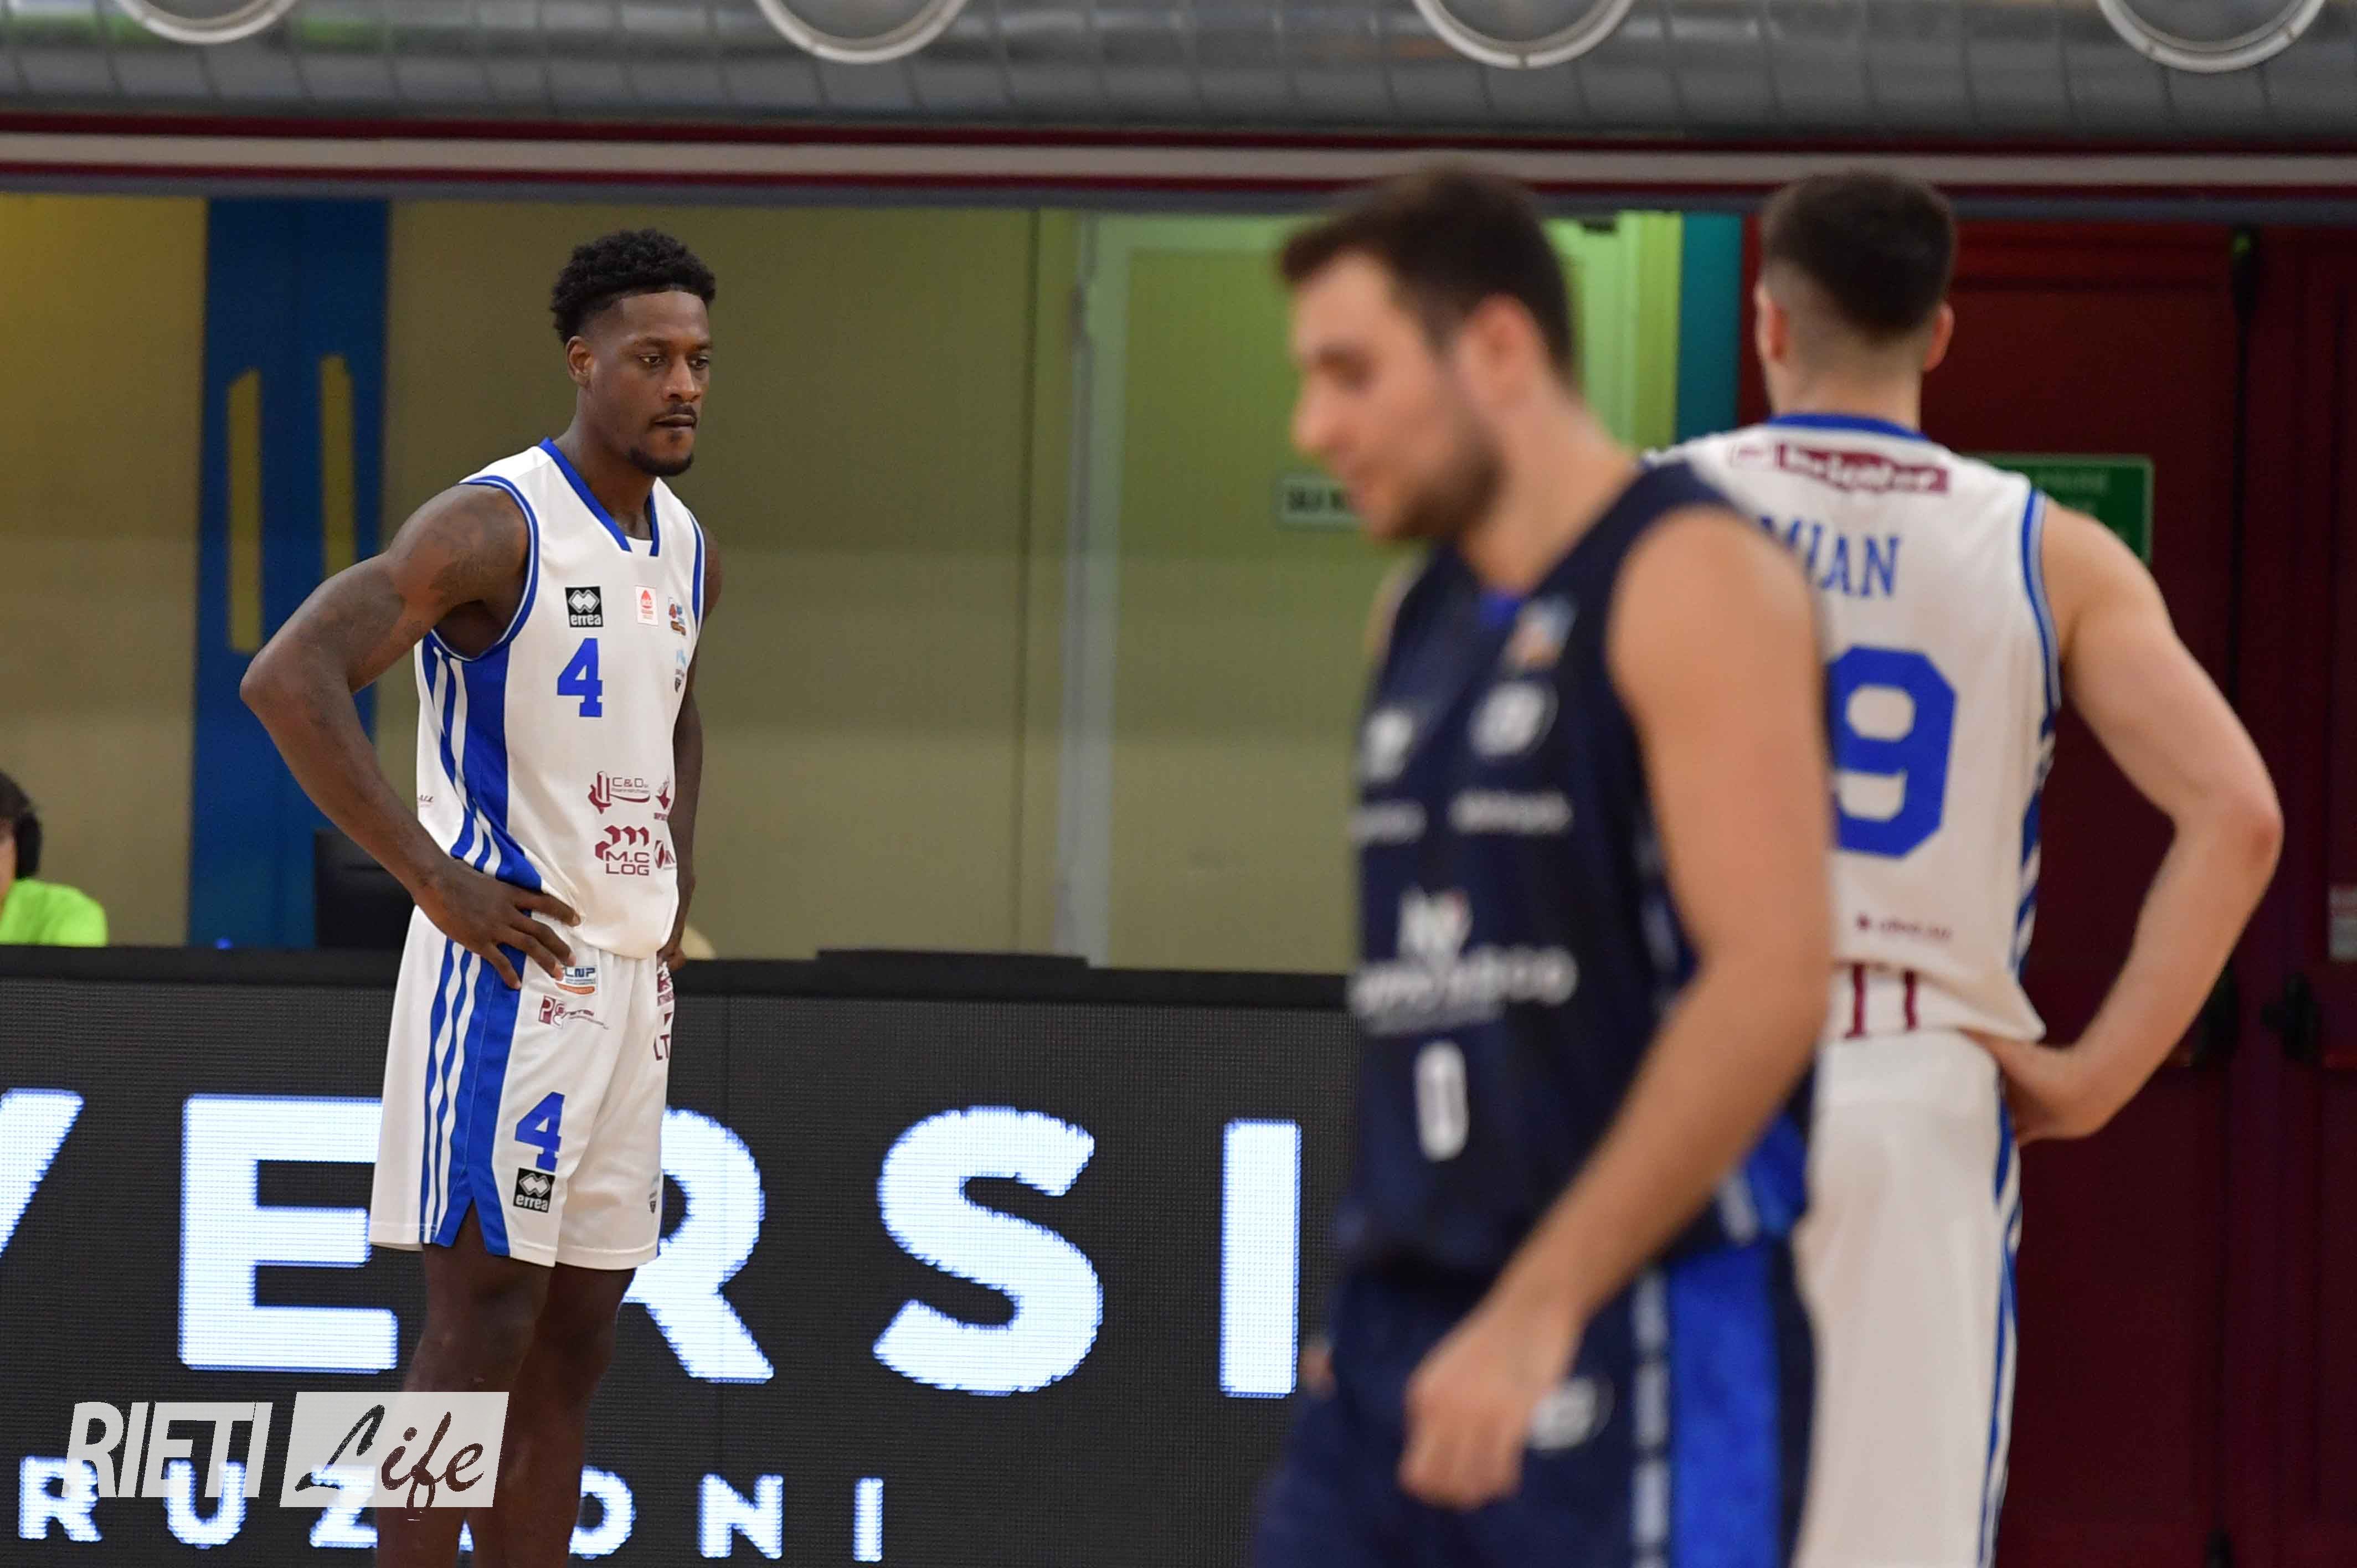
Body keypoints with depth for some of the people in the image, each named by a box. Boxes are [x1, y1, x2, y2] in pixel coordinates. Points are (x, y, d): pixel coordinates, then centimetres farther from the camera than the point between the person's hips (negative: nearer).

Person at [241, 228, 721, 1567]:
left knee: (575, 1344, 8)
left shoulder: (686, 551, 13)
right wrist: (435, 877, -21)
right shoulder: (496, 526, -13)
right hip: (511, 968, -8)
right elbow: (291, 678, -22)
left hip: (628, 978, 8)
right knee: (480, 1330, -10)